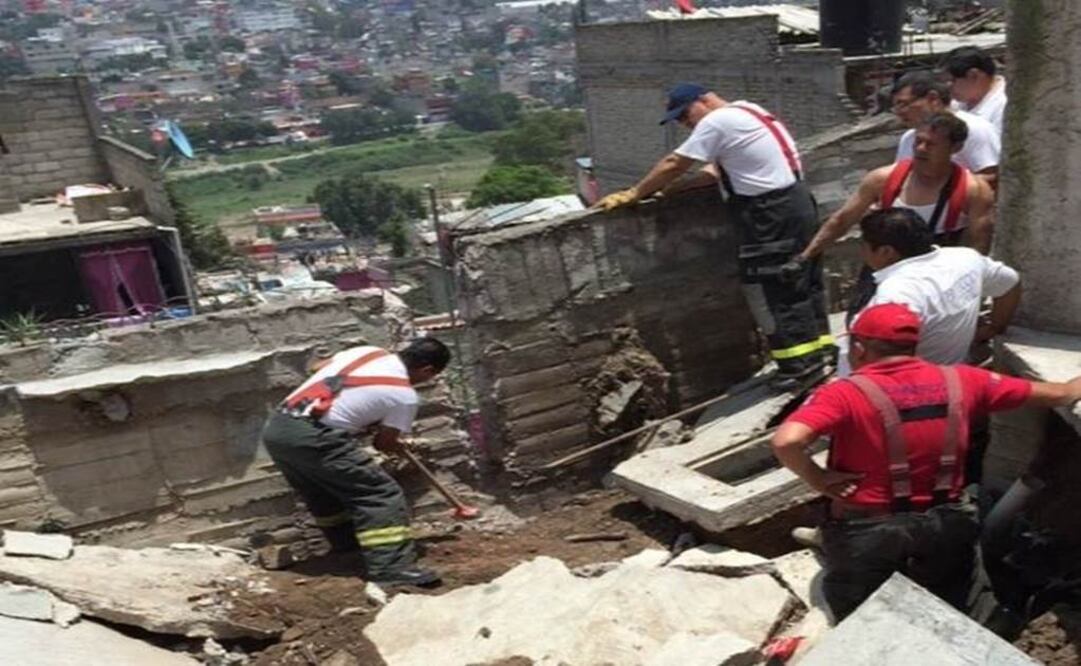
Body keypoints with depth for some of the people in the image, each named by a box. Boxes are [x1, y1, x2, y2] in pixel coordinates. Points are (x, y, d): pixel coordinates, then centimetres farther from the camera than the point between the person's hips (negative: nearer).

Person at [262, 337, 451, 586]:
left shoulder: (367, 351, 18)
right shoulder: (406, 396, 2)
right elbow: (384, 443, 10)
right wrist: (399, 447, 35)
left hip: (276, 427, 8)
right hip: (311, 438, -8)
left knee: (325, 491, 29)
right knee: (380, 494, -2)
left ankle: (348, 544, 44)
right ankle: (390, 567, -9)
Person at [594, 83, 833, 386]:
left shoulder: (717, 121, -12)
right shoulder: (744, 113, 18)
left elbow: (672, 165, -9)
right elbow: (718, 169, 17)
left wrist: (632, 194, 0)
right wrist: (672, 189, 8)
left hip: (774, 214, -10)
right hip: (794, 203, 10)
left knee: (774, 290, -2)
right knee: (802, 282, 17)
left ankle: (798, 361, 5)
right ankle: (818, 346, 28)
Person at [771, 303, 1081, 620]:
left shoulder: (845, 394, -19)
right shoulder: (960, 381, -5)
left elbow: (786, 441, -34)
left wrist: (818, 479, -17)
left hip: (868, 531, -4)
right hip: (946, 525, 4)